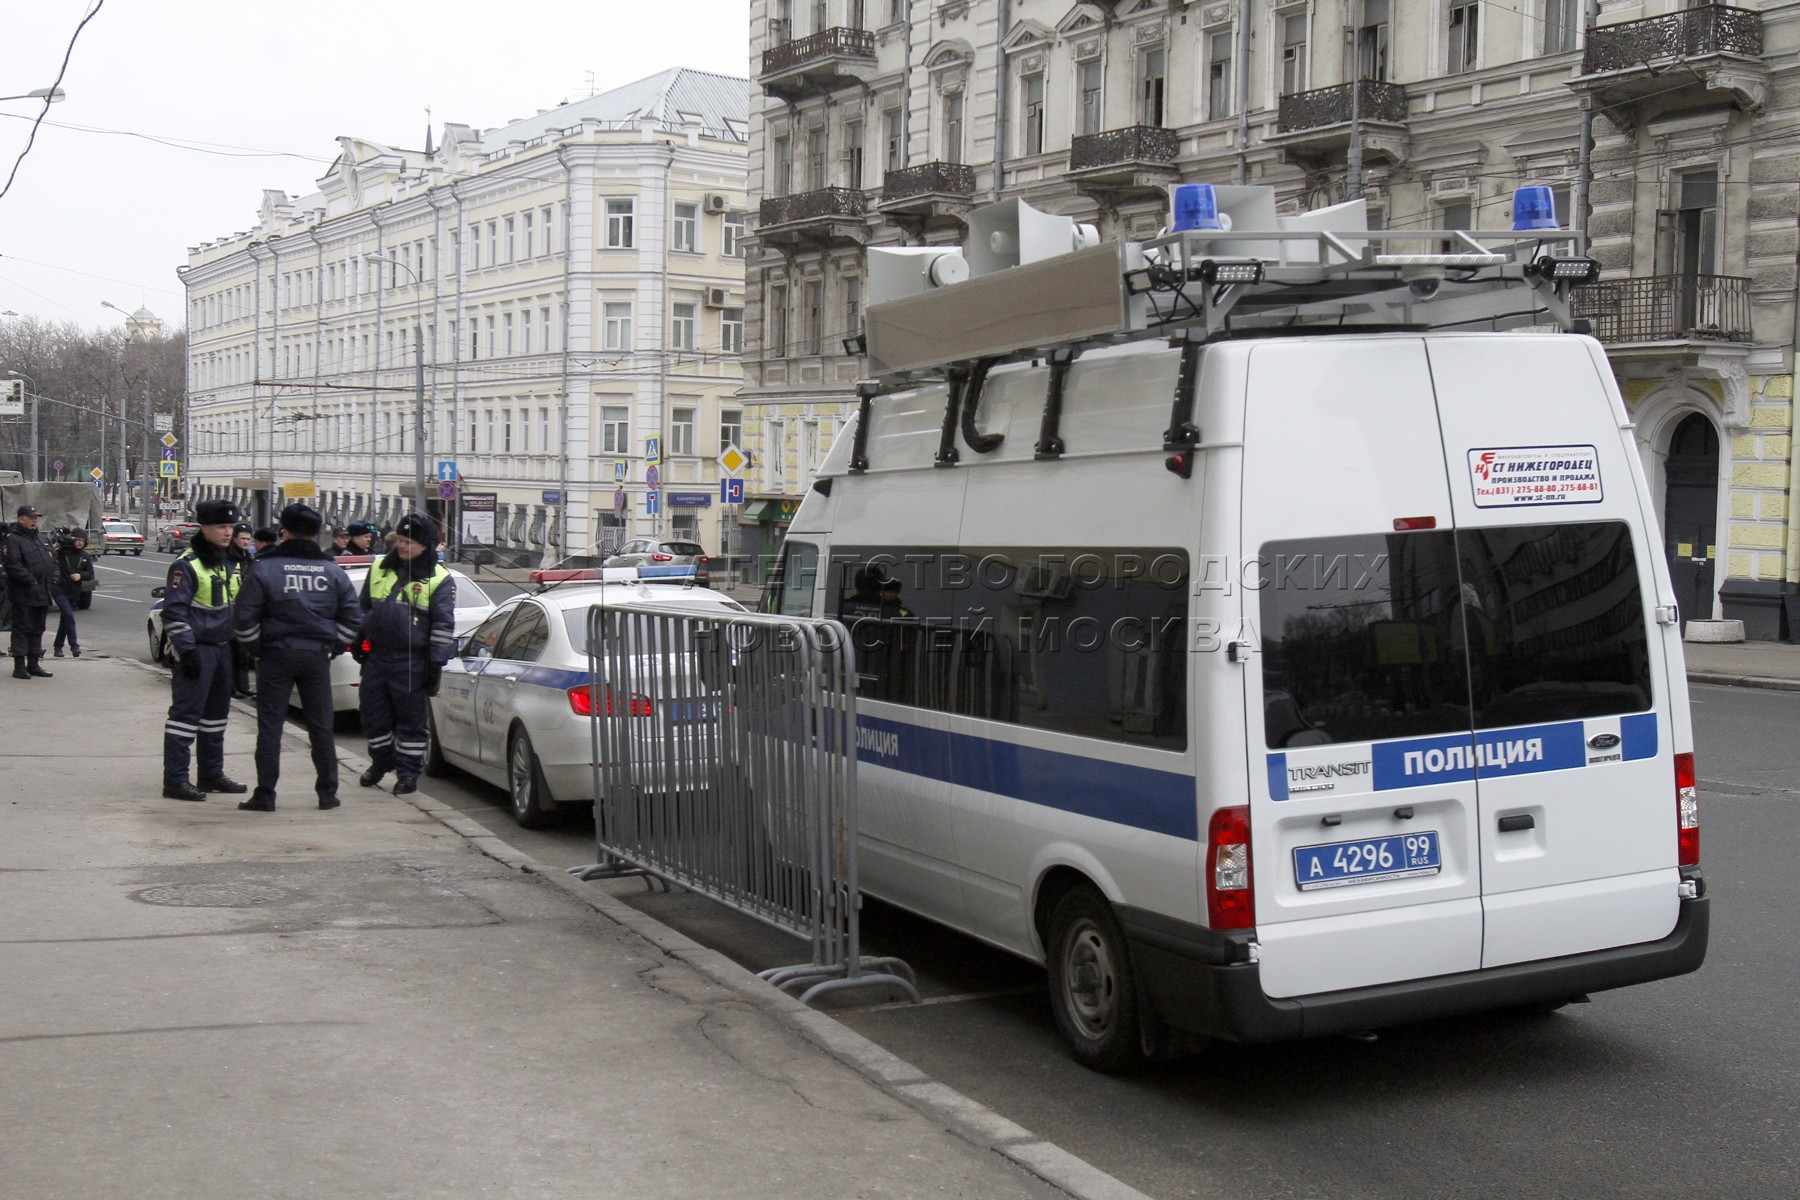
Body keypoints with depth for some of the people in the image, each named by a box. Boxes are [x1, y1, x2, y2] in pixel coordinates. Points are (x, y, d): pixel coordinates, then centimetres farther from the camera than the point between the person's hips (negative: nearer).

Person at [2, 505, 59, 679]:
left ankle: (33, 664, 21)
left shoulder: (41, 539, 18)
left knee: (37, 630, 13)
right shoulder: (13, 540, -8)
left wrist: (53, 581, 7)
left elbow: (53, 560, 21)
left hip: (43, 594, 8)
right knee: (22, 630, -4)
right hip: (24, 595, -8)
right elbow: (13, 566, -18)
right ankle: (19, 666, -1)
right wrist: (31, 581, -22)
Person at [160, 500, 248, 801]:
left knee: (216, 713, 14)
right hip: (197, 649, -8)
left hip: (223, 648, 8)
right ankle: (175, 780, -6)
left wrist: (237, 641, 18)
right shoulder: (187, 565, -13)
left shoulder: (233, 563, 13)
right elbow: (174, 612, -16)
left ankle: (212, 774, 23)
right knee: (186, 713, -8)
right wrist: (187, 650, -20)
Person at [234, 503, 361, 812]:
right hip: (317, 657, 3)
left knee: (270, 727, 2)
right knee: (321, 727, 9)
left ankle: (265, 795, 3)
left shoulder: (264, 569, -5)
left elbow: (246, 617, -7)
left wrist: (255, 650, 5)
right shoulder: (333, 572, 5)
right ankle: (327, 793, 12)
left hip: (276, 656, -3)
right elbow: (352, 619, 6)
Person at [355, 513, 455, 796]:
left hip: (411, 663, -5)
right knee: (373, 713, 11)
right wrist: (358, 641, 18)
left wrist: (435, 664, -11)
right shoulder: (380, 569, 11)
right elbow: (364, 607, 22)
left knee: (410, 719, 2)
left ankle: (408, 771, 12)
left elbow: (443, 625, -6)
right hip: (376, 657, 5)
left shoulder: (438, 579, -4)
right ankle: (381, 760, 32)